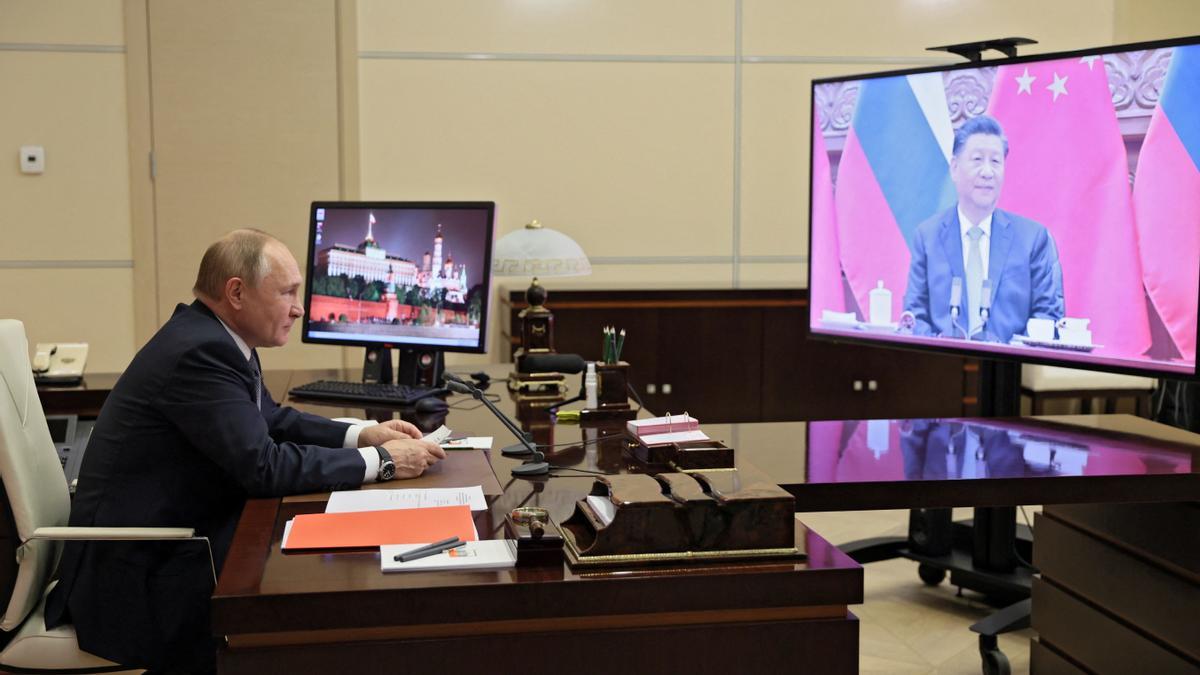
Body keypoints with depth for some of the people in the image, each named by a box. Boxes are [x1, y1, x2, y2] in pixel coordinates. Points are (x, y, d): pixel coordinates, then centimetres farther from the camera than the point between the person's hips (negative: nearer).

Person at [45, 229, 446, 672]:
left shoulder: (214, 337, 4)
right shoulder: (199, 352, -24)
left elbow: (271, 418, 15)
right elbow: (265, 466, -27)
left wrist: (360, 435, 2)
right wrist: (380, 461, -20)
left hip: (173, 544, 9)